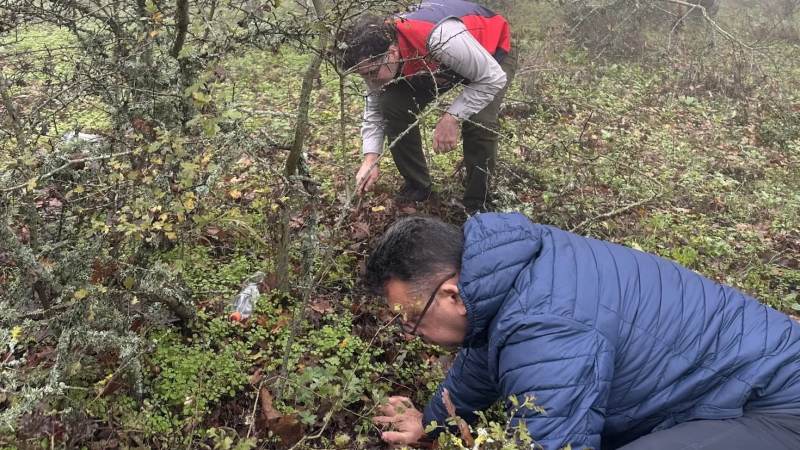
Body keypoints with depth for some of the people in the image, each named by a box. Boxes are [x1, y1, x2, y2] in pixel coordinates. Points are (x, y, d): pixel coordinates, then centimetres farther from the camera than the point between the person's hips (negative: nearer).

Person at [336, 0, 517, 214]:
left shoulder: (441, 38, -45)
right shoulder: (375, 55, -23)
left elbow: (493, 78, -33)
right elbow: (373, 109, -9)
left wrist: (451, 117, -38)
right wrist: (370, 159, -20)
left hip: (493, 53, -5)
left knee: (479, 122, -31)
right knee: (392, 105, -16)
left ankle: (477, 205, -6)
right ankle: (416, 186, 4)